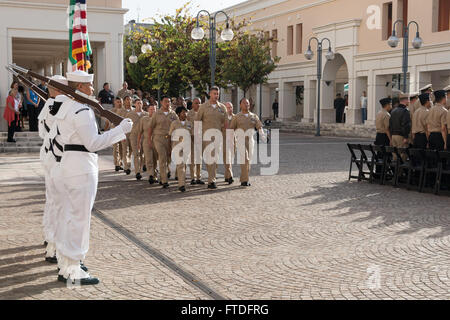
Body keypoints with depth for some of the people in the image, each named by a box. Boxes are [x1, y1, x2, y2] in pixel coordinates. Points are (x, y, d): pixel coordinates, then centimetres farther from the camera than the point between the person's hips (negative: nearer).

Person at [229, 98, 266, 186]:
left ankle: (243, 179, 20)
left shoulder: (254, 116, 7)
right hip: (240, 140, -3)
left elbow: (259, 127, -2)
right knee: (244, 159, -16)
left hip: (250, 141, 4)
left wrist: (262, 135, -20)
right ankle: (245, 180, -15)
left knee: (248, 161, 8)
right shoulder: (236, 117, 2)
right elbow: (231, 129, 5)